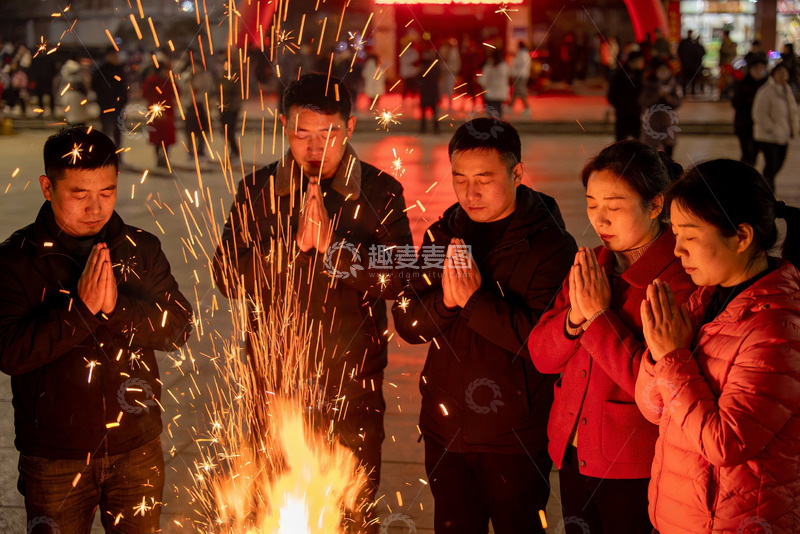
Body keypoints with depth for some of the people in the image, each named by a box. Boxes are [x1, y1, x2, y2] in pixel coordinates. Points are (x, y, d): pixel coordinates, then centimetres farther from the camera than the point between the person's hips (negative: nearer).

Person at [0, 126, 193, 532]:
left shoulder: (142, 250, 1)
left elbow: (178, 328, -6)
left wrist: (119, 306, -21)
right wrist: (80, 308, -25)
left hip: (137, 452, 2)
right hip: (54, 458, -2)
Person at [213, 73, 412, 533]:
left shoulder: (380, 193, -1)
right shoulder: (258, 190, 2)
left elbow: (396, 279, -12)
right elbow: (229, 278, -7)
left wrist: (332, 246, -23)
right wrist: (293, 244, -20)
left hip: (353, 388, -1)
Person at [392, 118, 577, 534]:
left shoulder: (551, 246, -13)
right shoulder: (442, 235, 5)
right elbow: (406, 322, 1)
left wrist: (476, 300, -24)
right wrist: (444, 300, -18)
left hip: (514, 436, -5)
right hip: (444, 427, 5)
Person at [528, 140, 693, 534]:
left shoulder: (682, 279, -17)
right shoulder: (588, 266, 6)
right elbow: (541, 356, 4)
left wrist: (598, 316, -21)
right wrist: (574, 316, -14)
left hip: (635, 472, -6)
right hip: (573, 454, 7)